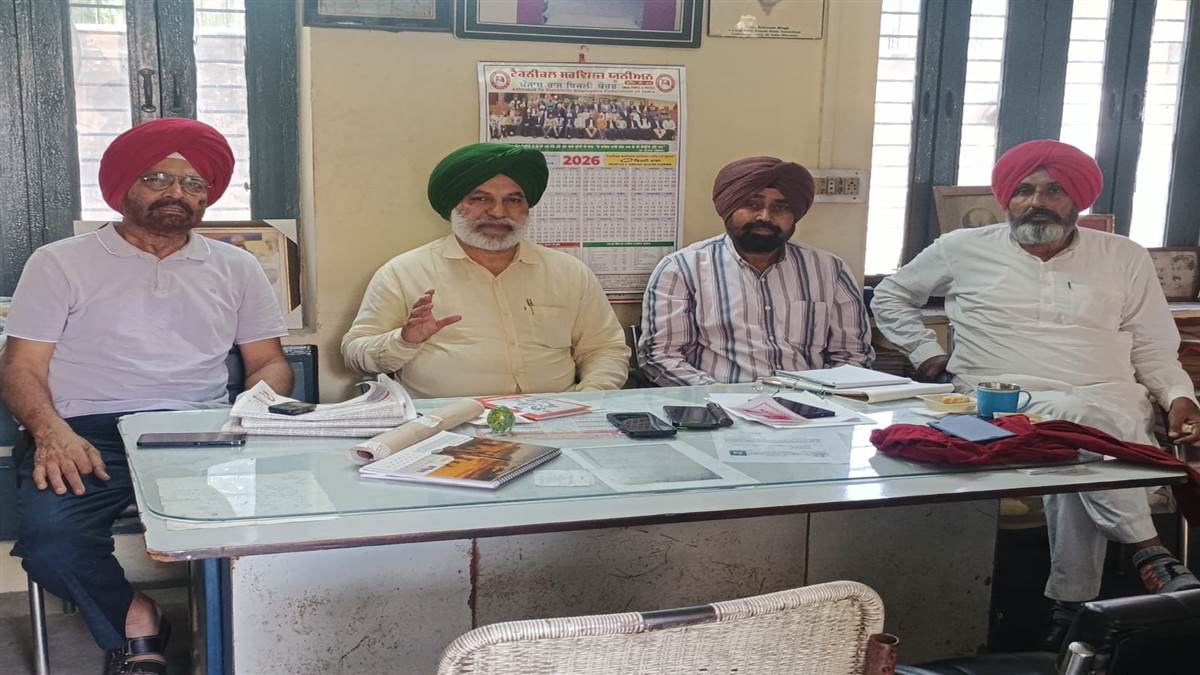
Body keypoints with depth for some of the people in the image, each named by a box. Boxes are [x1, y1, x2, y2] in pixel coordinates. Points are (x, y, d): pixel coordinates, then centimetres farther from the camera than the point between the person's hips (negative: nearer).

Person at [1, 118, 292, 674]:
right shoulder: (60, 263, 13)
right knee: (49, 535, -33)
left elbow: (269, 363, 18)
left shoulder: (235, 268, 20)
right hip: (89, 434, -1)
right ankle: (134, 625, -5)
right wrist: (51, 432, -16)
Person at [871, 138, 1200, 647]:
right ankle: (1150, 554, -32)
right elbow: (890, 296, 25)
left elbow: (1154, 350, 17)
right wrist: (925, 352, 13)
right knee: (1077, 424, -37)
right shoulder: (964, 250, 13)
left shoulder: (1125, 258, 16)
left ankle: (1072, 607, -28)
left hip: (1112, 407, 1)